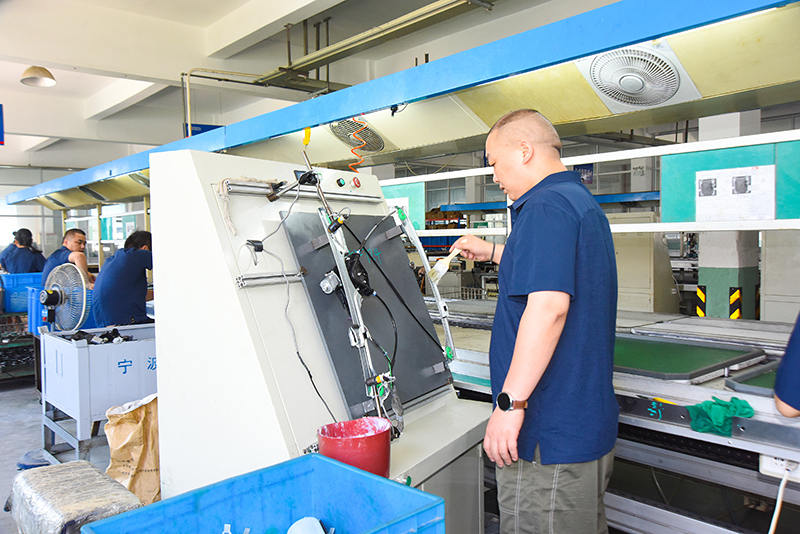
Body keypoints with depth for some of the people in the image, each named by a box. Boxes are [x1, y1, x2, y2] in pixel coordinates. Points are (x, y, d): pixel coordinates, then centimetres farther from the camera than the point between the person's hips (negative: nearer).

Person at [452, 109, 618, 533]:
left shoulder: (545, 206, -17)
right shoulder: (583, 202, 16)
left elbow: (549, 307, -29)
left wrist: (510, 402, -28)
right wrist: (493, 253, 33)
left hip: (550, 432, -11)